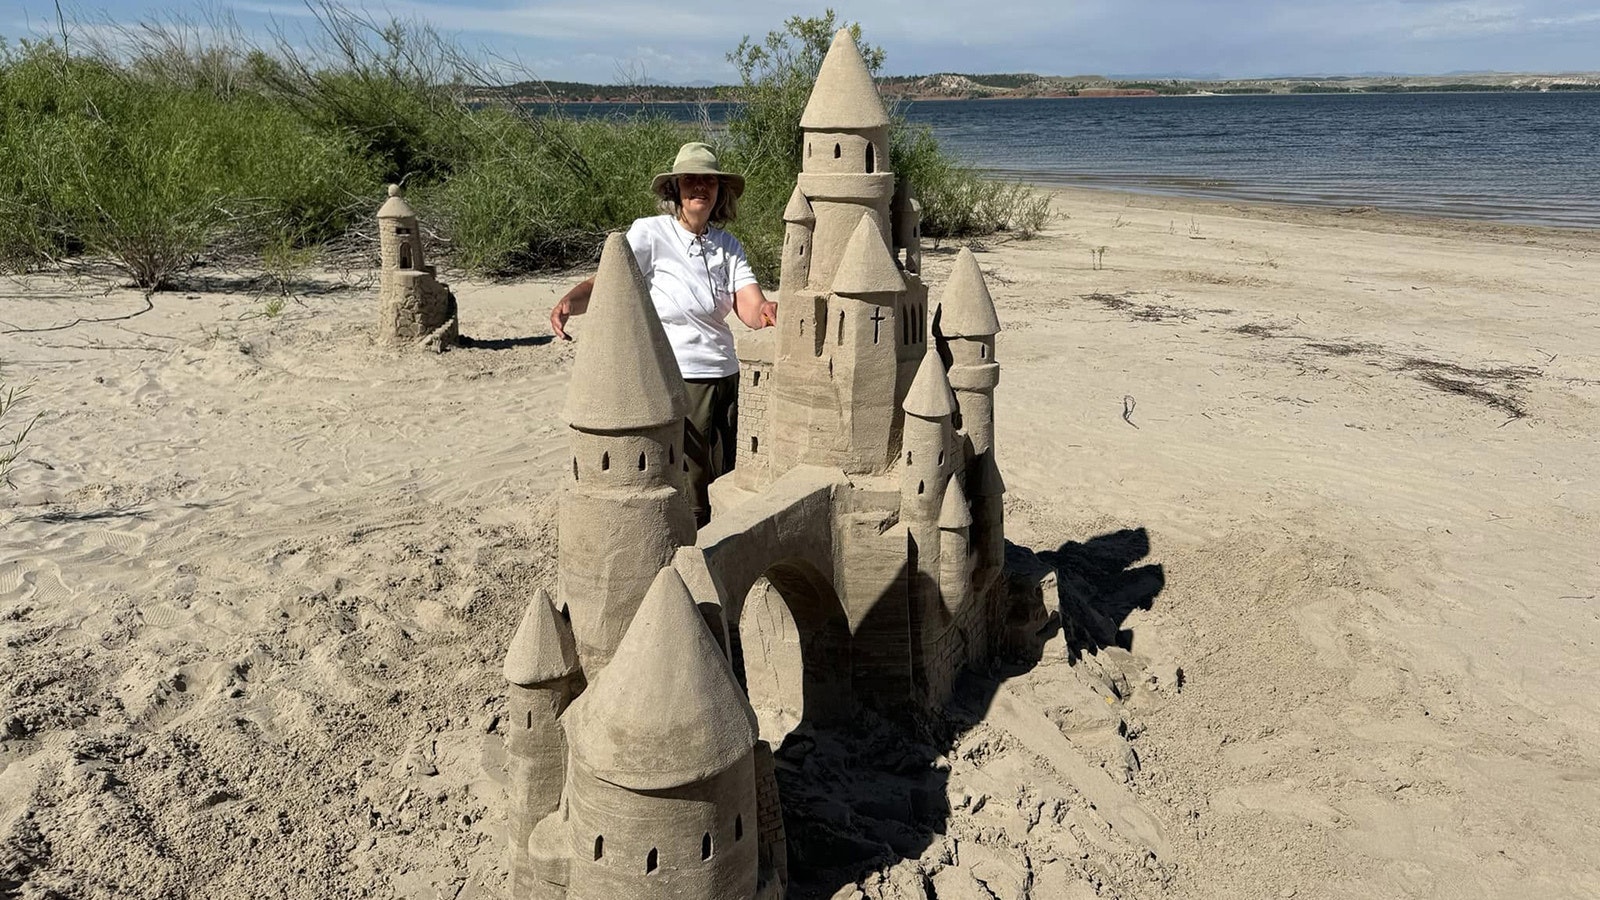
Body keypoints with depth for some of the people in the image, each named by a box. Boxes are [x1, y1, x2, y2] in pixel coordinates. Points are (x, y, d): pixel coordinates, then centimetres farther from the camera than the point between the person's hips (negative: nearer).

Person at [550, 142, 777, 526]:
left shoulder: (728, 246, 9)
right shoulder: (650, 233, -5)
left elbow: (750, 308, -4)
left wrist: (767, 312, -28)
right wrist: (569, 301, -37)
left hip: (724, 378, 6)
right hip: (672, 380, -5)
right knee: (686, 499, -4)